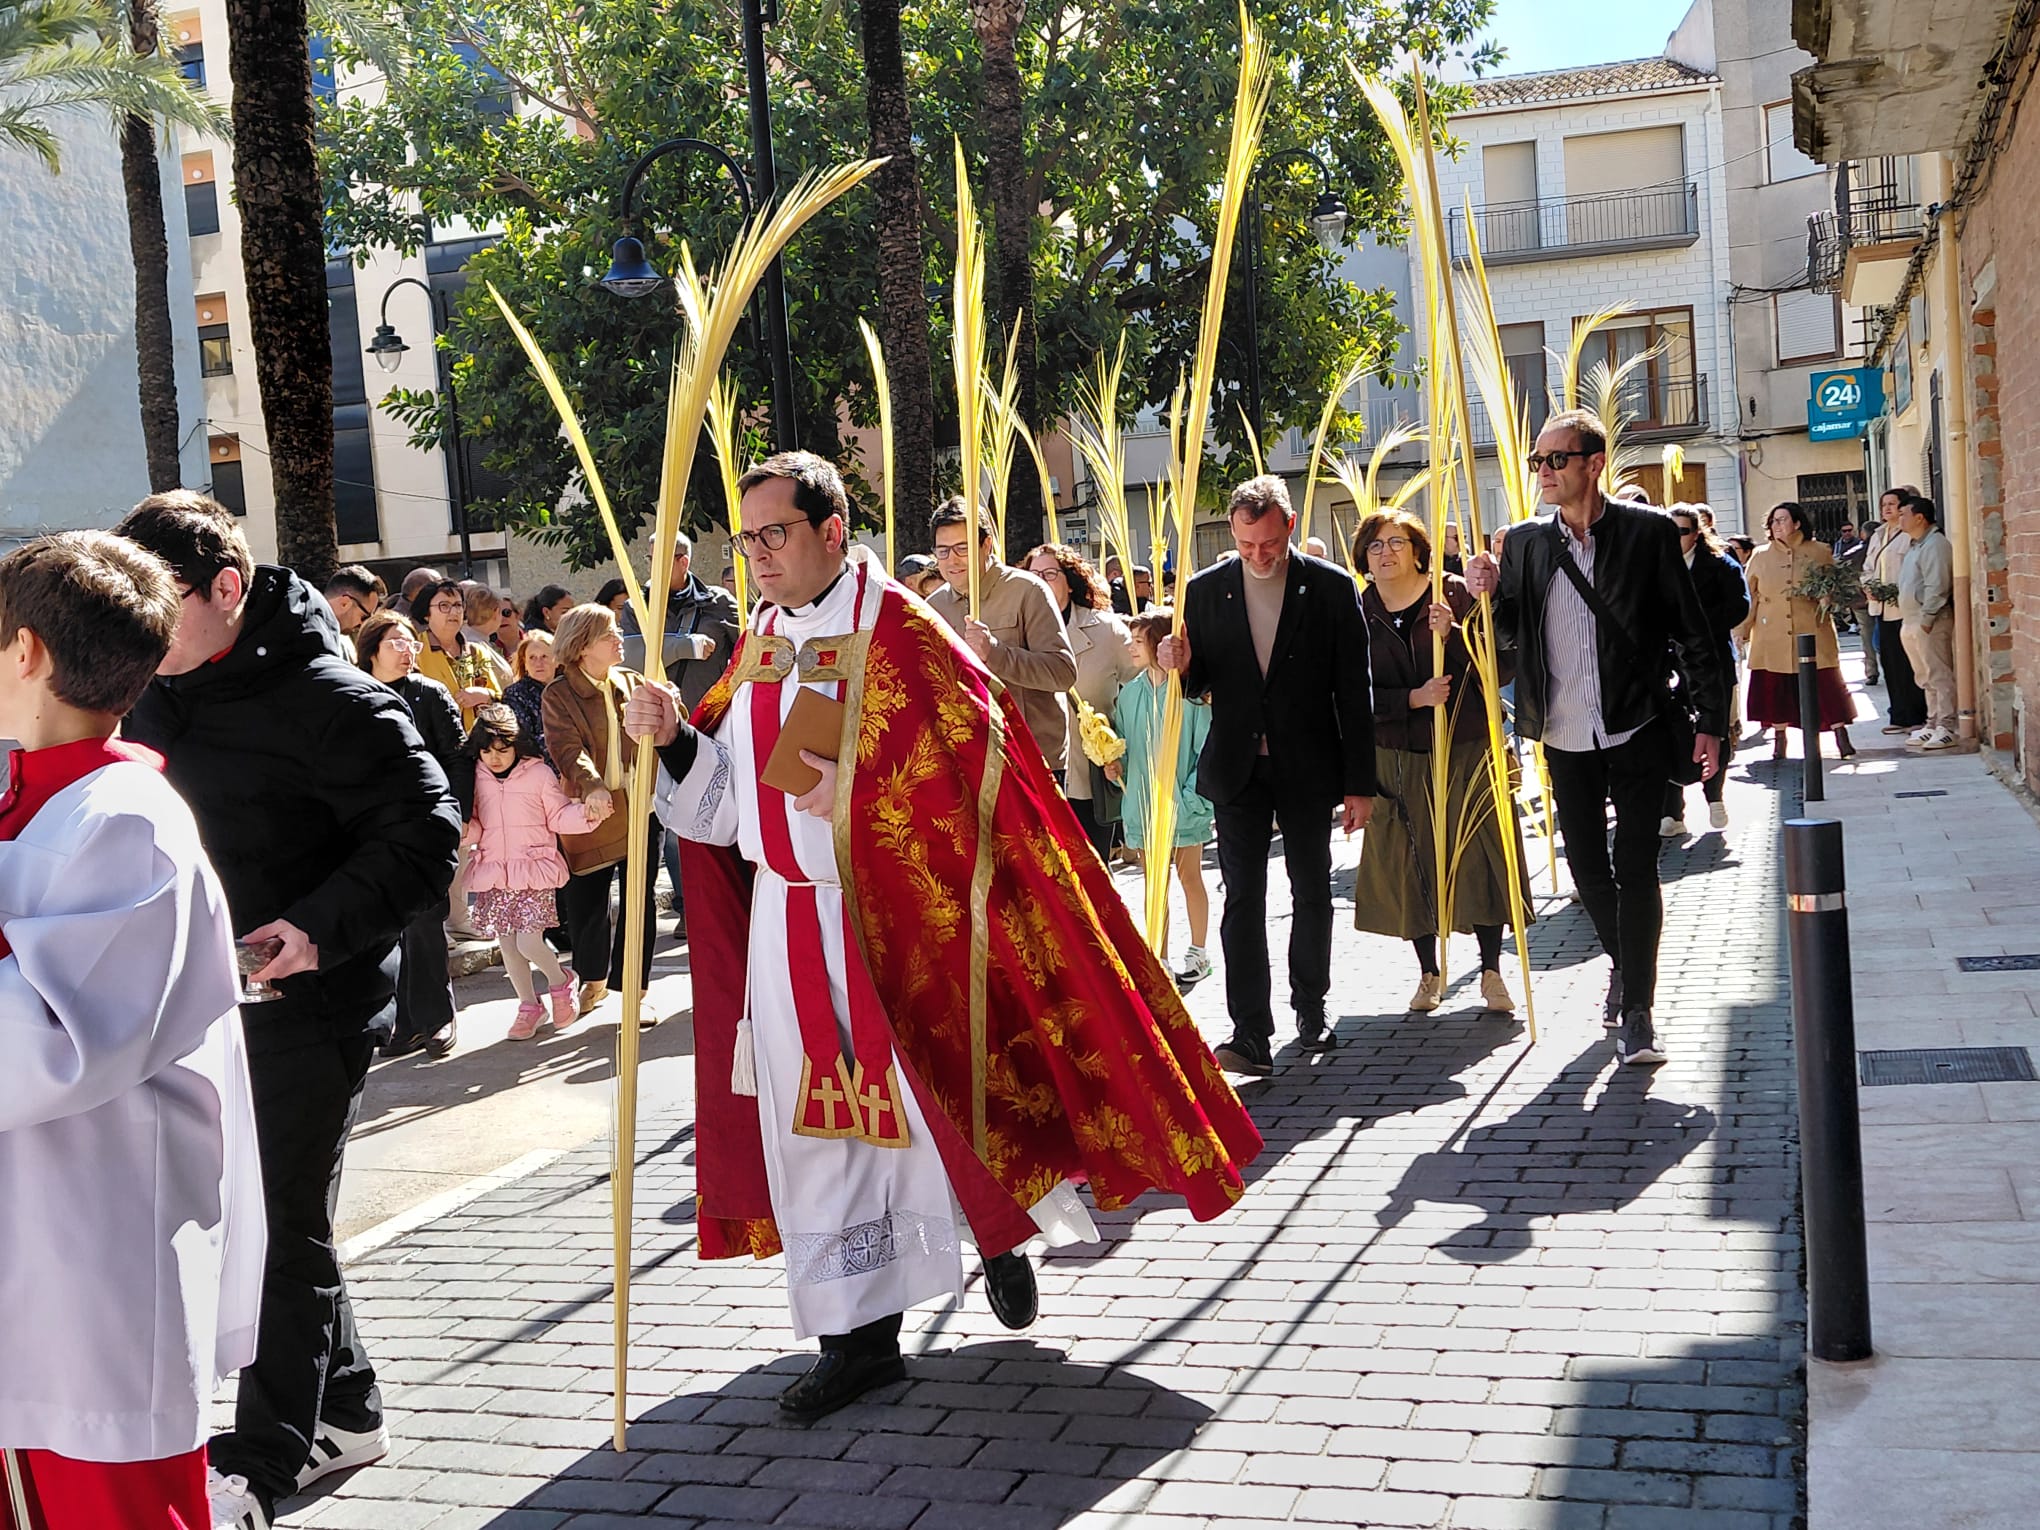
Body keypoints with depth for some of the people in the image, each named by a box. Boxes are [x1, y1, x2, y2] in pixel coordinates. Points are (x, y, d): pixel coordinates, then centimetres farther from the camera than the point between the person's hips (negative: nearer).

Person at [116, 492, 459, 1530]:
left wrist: (319, 927, -26)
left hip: (308, 1006, -8)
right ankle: (344, 1414, 30)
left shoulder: (325, 700, -17)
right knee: (263, 1213, 15)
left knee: (281, 1224, -1)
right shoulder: (156, 695, 6)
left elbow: (426, 833, -18)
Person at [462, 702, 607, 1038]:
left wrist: (586, 813, -17)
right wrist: (464, 831, -14)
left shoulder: (539, 774, -3)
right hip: (493, 873, 4)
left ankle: (560, 981, 18)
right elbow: (475, 825, 8)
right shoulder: (477, 778, 6)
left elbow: (559, 816, 1)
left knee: (529, 942, -13)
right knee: (507, 944, 9)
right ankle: (529, 1006, 27)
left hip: (533, 871, -4)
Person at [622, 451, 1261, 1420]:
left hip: (894, 913, -6)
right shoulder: (759, 647, 11)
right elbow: (721, 797, 10)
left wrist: (862, 790, -24)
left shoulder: (898, 632, -9)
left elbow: (975, 760, -16)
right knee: (815, 1119, 7)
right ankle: (858, 1335, 17)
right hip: (788, 920, 6)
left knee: (928, 1091, 4)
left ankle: (1003, 1229, 35)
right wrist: (673, 737, -7)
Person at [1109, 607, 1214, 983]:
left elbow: (1206, 749, -11)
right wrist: (1116, 766, -8)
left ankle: (1198, 953, 23)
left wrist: (1194, 795, -16)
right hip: (1143, 800, 4)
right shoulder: (1130, 693, 4)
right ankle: (1158, 959, 15)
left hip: (1182, 801, -4)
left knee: (1189, 876, 10)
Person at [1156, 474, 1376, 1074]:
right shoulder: (1206, 590, 1)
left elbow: (1353, 691, -3)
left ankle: (1310, 1009, 29)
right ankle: (1251, 1035, -7)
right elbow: (1201, 681, 9)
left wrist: (1359, 783, -5)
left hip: (1308, 767, 0)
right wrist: (1182, 664, -16)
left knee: (1312, 894, 12)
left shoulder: (1331, 587, -4)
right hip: (1238, 768, 0)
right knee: (1243, 899, -6)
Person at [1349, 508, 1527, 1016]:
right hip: (1396, 759, 2)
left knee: (1479, 858, -3)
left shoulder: (1455, 594, -2)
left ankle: (1491, 973, 9)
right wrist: (1413, 698, -16)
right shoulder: (1357, 612, 2)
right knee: (1411, 866, 6)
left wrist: (1454, 634, -21)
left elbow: (1502, 668, -8)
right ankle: (1430, 974, 21)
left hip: (1465, 751, -2)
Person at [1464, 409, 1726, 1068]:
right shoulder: (1524, 542, 5)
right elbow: (1512, 637, 13)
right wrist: (1488, 595, -7)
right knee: (1587, 867, 11)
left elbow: (1692, 632, -1)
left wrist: (1709, 720, -3)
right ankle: (1625, 965, 37)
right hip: (1566, 739, 4)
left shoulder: (1648, 532, -4)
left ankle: (1635, 1012, 2)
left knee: (1635, 868, -6)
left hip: (1638, 732, -3)